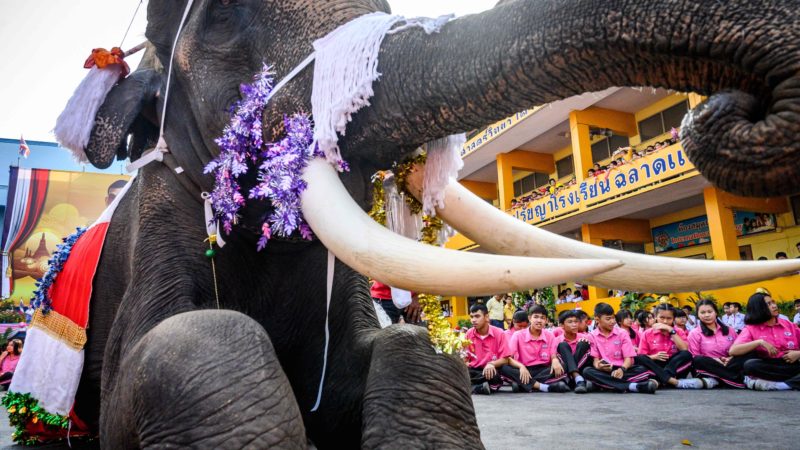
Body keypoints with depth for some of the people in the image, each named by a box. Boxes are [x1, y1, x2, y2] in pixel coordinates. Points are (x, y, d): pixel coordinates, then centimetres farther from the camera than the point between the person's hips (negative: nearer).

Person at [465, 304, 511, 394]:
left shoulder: (499, 333, -5)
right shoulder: (469, 333, 4)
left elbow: (505, 359, -6)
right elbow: (465, 357, 9)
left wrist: (491, 364, -25)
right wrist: (465, 363, -15)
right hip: (474, 370, 2)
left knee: (493, 374, -39)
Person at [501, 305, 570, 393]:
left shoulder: (550, 336, 4)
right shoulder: (518, 335, -3)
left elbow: (553, 357, 1)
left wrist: (555, 361, -24)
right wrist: (521, 366, -30)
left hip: (543, 371, 2)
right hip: (525, 371, -2)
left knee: (560, 368, -26)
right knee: (504, 368, -30)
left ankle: (523, 385, -30)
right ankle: (546, 387, -35)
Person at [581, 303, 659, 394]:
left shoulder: (622, 333, 3)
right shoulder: (592, 336, 2)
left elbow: (628, 358, -3)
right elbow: (595, 359, -1)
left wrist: (622, 369, -25)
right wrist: (598, 366, -26)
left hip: (621, 370, 1)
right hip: (604, 371, -1)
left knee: (643, 370, -24)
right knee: (587, 371, -32)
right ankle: (632, 386, -36)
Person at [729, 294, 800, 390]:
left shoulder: (789, 325, 12)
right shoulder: (751, 329, 2)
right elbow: (732, 351, -13)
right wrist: (760, 342, -17)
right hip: (768, 368, -2)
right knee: (750, 365, -34)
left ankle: (771, 384, -31)